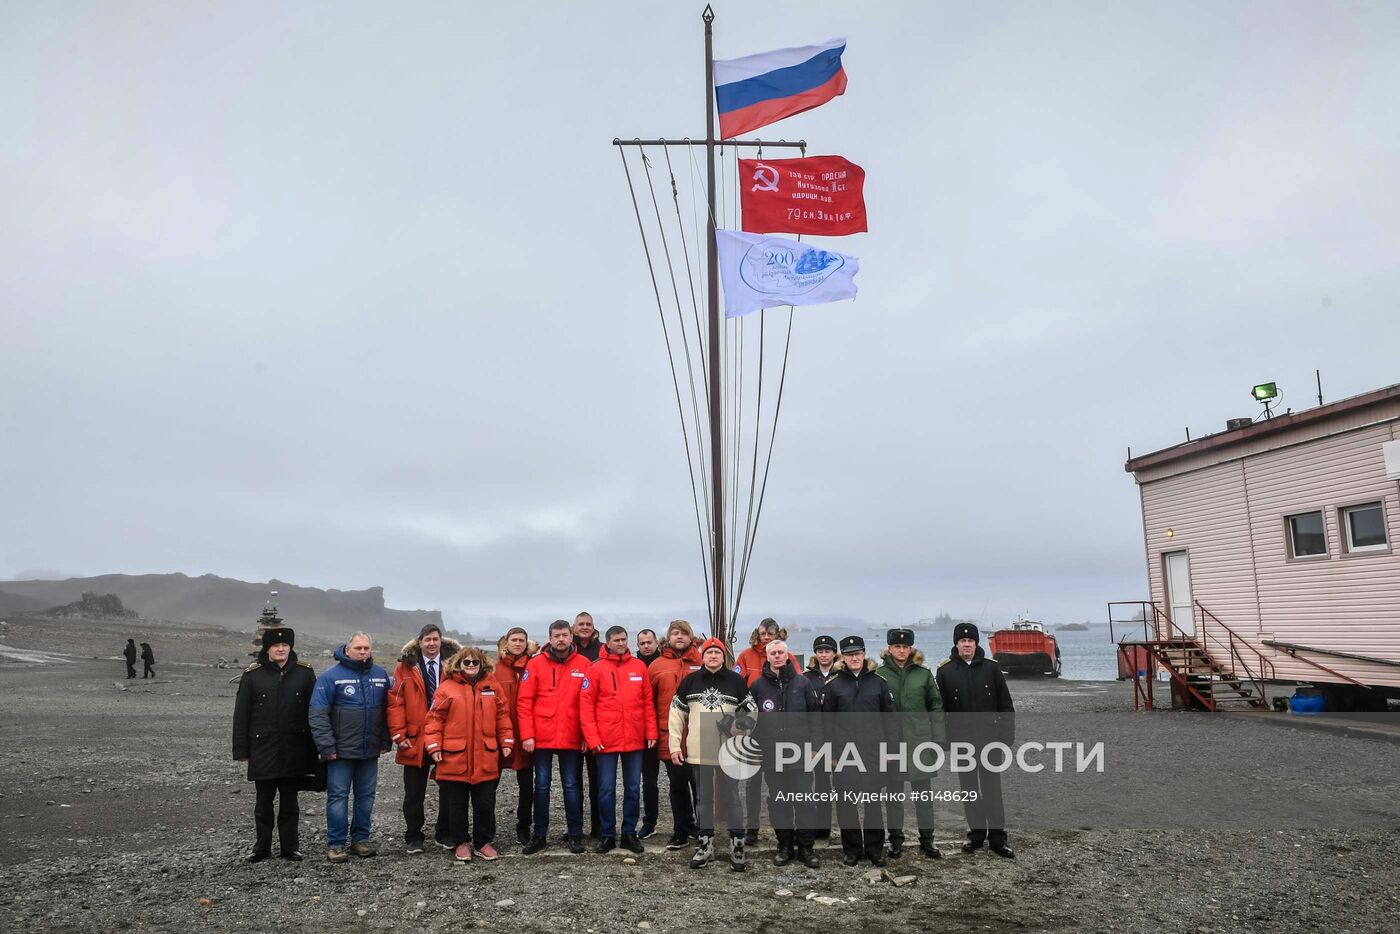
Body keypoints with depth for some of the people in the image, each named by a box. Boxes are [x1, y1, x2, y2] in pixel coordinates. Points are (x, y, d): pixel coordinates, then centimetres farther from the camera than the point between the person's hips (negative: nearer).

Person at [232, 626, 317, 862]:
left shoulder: (304, 672, 0)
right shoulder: (252, 674, -2)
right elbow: (241, 714, 0)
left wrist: (313, 748, 2)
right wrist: (241, 750, -2)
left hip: (293, 750, 0)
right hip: (263, 748, 0)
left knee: (289, 800, 10)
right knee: (264, 800, 9)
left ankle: (290, 847, 20)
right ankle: (262, 847, 23)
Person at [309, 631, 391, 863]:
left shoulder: (381, 675, 7)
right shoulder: (331, 676, -8)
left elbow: (387, 710, 14)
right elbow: (318, 714, -11)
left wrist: (385, 741, 9)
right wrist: (326, 746, -15)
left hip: (370, 750, 4)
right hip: (341, 750, -4)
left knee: (366, 795, 10)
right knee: (338, 796, 0)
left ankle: (361, 839, 22)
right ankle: (335, 844, 9)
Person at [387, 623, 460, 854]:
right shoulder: (406, 666, 0)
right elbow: (395, 702, -3)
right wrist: (399, 735, -10)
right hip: (415, 739, -1)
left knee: (448, 789, 9)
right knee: (414, 793, 9)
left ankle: (444, 834, 22)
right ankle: (413, 837, 21)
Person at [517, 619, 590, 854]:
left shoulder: (583, 665, 1)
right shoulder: (535, 664, -1)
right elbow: (524, 701, -3)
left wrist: (587, 734, -5)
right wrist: (527, 735, -8)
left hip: (571, 738, 0)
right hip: (541, 737, 0)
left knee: (571, 785, 8)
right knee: (541, 785, 9)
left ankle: (575, 834, 17)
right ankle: (539, 835, 19)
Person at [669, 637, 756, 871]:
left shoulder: (736, 681, 1)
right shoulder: (690, 681, 4)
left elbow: (751, 712, 6)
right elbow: (676, 713, 8)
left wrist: (742, 727, -14)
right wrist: (674, 745, 3)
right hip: (699, 751, 2)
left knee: (730, 798, 3)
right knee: (703, 799, 12)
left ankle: (737, 847, 11)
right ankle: (705, 845, 22)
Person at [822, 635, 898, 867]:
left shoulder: (878, 682, 4)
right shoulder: (834, 685, 1)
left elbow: (890, 717, 6)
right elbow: (826, 720, 3)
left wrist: (890, 748, 1)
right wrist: (830, 752, -2)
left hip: (873, 751, 0)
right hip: (844, 751, 0)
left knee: (873, 800, 5)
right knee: (846, 801, 4)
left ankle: (874, 848, 18)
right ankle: (851, 848, 16)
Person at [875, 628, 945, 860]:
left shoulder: (924, 674, 3)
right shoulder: (879, 674, -2)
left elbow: (936, 706, 6)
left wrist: (937, 739, 1)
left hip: (920, 740, 1)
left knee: (924, 791, 8)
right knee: (894, 792, 7)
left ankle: (927, 839, 20)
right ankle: (895, 839, 19)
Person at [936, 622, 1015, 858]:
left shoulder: (991, 667, -1)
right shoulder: (945, 670, -2)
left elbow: (1005, 703, 3)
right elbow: (939, 707, 1)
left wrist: (1007, 734, -2)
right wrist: (942, 739, -2)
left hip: (989, 737, -1)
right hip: (961, 739, 1)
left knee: (992, 787, 3)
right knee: (969, 789, 10)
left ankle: (997, 837, 12)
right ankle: (976, 834, 21)